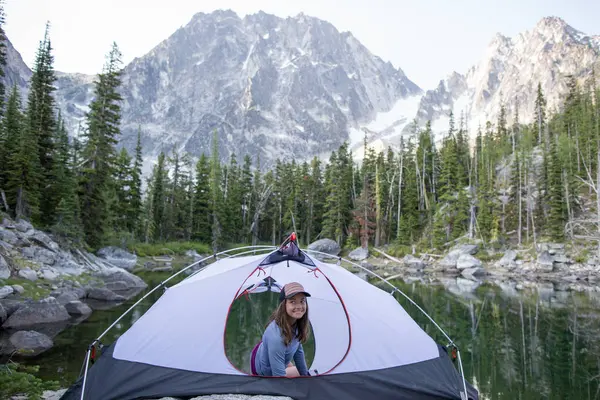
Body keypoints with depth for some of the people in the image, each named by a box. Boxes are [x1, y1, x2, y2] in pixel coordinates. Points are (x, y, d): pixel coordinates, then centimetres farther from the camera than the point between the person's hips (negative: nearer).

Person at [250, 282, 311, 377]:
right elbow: (279, 376, -35)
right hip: (264, 374, -8)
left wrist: (305, 374, 7)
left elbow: (298, 349, 0)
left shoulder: (296, 323, -18)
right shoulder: (276, 336, -43)